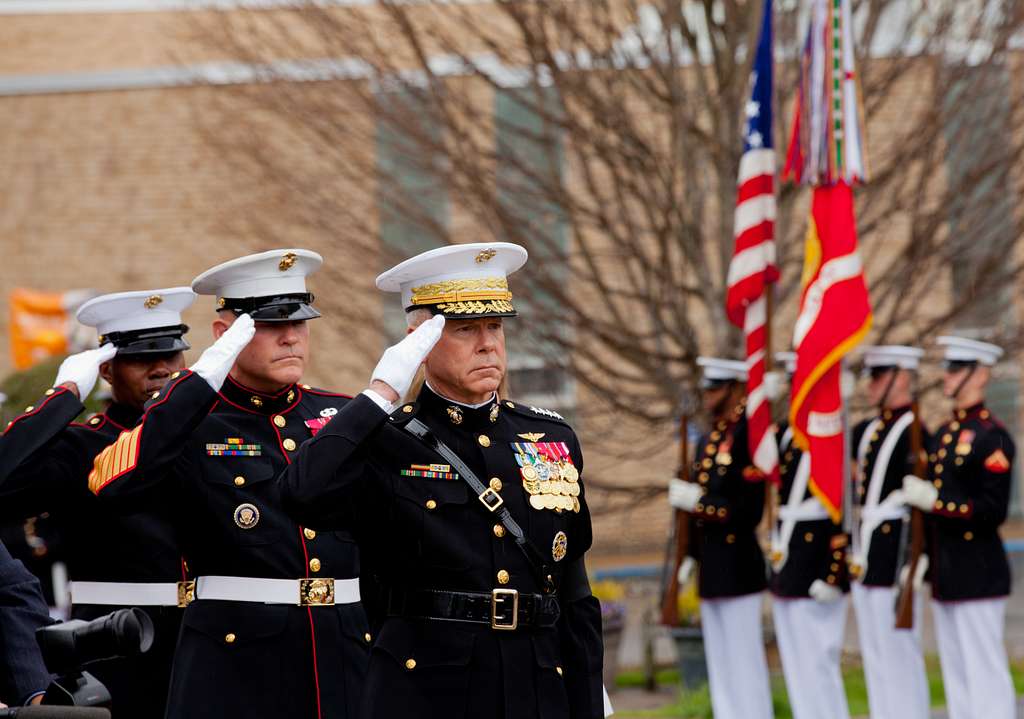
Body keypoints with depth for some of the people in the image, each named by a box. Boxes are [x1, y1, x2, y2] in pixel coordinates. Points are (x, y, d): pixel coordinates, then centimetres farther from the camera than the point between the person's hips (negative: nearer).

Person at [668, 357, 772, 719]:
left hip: (736, 566, -9)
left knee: (743, 660, -5)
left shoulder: (749, 436, -13)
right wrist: (691, 555, 17)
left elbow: (749, 511, -18)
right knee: (719, 663, 11)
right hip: (711, 570, 9)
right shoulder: (708, 441, 15)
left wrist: (697, 501, -16)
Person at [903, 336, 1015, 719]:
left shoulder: (992, 437, -12)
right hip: (945, 573, 9)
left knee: (985, 672, -7)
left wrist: (935, 501, -19)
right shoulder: (944, 434, 15)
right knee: (955, 673, 11)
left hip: (977, 573, -9)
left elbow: (993, 510, -17)